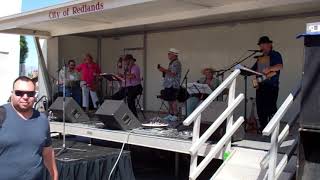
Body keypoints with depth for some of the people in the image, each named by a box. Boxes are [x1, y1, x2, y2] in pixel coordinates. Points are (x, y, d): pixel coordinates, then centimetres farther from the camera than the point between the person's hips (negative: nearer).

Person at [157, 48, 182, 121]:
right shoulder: (171, 63, 19)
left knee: (173, 100, -7)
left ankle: (175, 115, -1)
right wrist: (163, 70, 11)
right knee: (169, 100, 12)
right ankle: (171, 114, 19)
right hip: (168, 84, 10)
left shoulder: (176, 63, -12)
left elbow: (173, 74, -21)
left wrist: (164, 70, -17)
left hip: (173, 85, -10)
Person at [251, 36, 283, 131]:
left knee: (270, 108, -10)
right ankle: (263, 127, 15)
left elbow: (280, 66, -17)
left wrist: (270, 69, -32)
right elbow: (253, 70, 20)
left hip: (271, 86, -7)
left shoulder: (275, 55, 1)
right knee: (260, 109, 6)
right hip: (260, 86, 7)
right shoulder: (260, 58, 21)